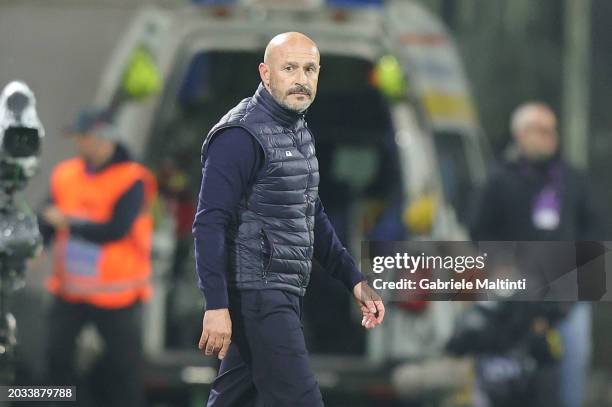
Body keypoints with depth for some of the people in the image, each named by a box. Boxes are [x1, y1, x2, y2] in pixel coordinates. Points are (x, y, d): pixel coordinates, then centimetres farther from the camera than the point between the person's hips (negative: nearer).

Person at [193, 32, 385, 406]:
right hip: (256, 294, -9)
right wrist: (216, 306, -26)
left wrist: (354, 279, 19)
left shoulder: (298, 130, 15)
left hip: (282, 292, 9)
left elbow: (312, 216, 25)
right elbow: (210, 224, -20)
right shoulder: (242, 136, -14)